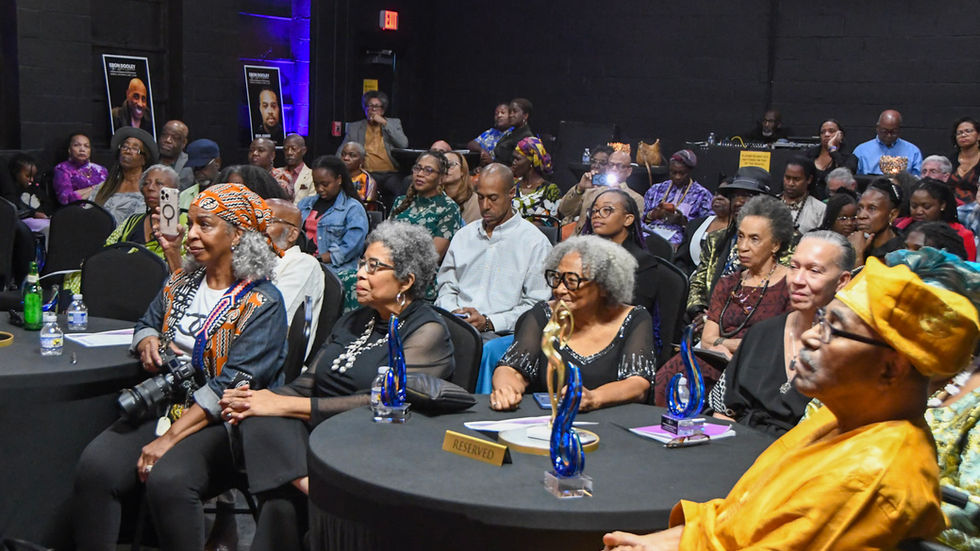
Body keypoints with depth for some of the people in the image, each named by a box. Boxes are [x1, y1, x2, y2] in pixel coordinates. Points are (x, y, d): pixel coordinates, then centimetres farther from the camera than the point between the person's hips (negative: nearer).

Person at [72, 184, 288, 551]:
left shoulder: (262, 304, -9)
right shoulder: (180, 282, 13)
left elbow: (232, 385, -16)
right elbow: (146, 323, 28)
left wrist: (171, 437, -22)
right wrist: (147, 342, 1)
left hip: (219, 423, -6)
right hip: (163, 406, 6)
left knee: (168, 480, -33)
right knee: (95, 465, -20)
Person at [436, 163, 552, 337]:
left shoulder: (535, 242, 1)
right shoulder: (463, 236, 21)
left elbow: (537, 305, -5)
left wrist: (488, 322, -14)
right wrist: (453, 311, -1)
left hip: (499, 335, -4)